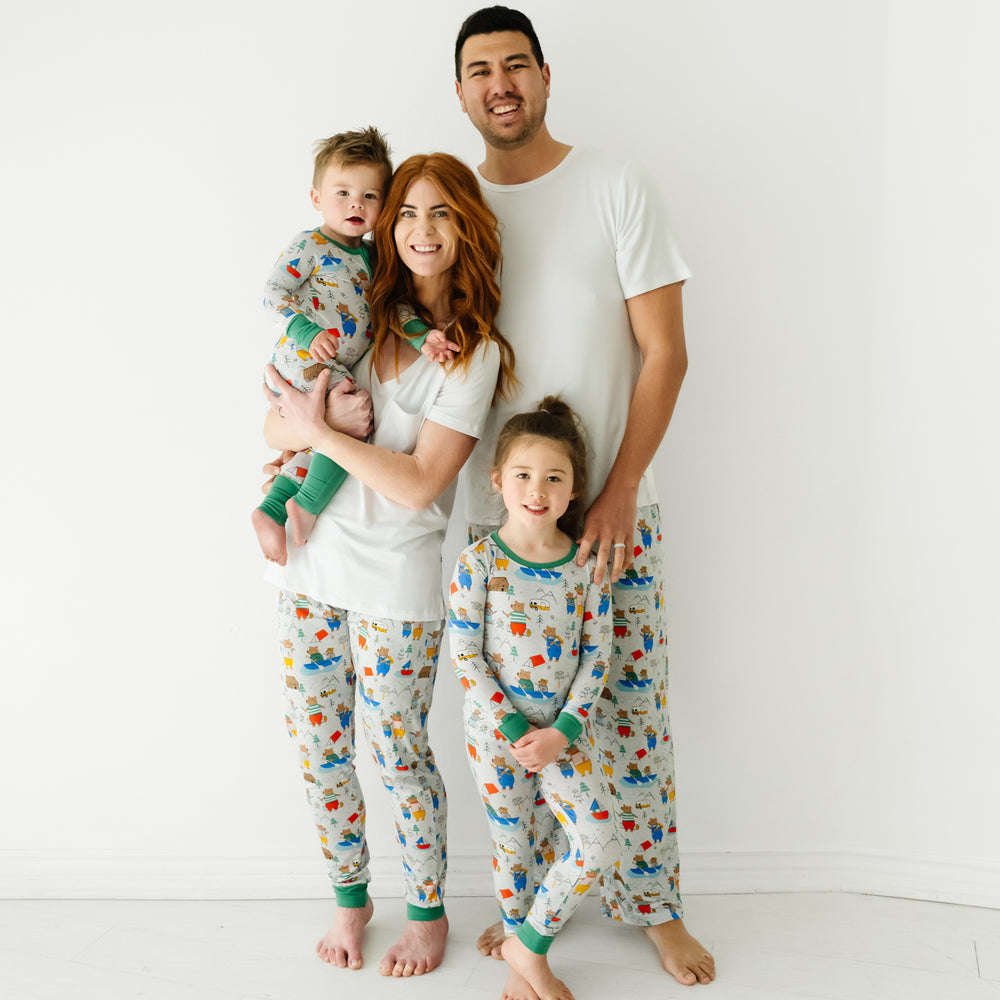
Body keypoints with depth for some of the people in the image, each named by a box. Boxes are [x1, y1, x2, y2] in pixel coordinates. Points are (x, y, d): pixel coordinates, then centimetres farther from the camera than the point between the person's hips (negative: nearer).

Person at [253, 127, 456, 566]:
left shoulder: (371, 255, 12)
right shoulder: (308, 245, -9)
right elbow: (274, 290, -13)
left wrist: (421, 335, -8)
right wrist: (307, 333, -26)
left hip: (333, 371, 8)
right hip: (304, 362, -8)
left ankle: (272, 510, 23)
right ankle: (307, 504, -5)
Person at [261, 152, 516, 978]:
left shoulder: (475, 353, -9)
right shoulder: (364, 314, 6)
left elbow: (418, 485, -17)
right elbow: (277, 424, 7)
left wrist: (319, 432, -14)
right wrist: (296, 423, -16)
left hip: (395, 581, -5)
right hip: (312, 562, 5)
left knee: (399, 754, 7)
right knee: (318, 744, 13)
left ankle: (428, 913, 29)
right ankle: (349, 896, 35)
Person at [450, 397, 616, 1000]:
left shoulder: (588, 563, -5)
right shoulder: (479, 562, -12)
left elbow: (597, 654, -3)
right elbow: (465, 656, -11)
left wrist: (562, 731, -12)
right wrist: (514, 729, -15)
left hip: (564, 729, 2)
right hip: (496, 730, -2)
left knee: (598, 845, -4)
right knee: (513, 844, 12)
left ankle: (529, 945, 17)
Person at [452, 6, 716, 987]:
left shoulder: (616, 188, -3)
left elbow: (665, 353, -6)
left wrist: (618, 493, -13)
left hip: (614, 509, -2)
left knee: (630, 715, 4)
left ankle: (653, 906, 23)